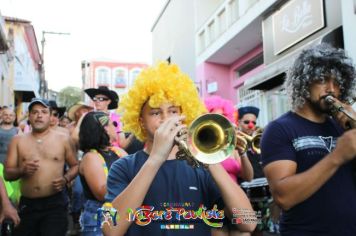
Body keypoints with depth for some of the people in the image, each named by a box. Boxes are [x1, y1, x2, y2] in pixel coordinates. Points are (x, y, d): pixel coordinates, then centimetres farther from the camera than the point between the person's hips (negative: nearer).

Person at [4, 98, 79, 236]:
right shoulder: (18, 141, 6)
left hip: (55, 203, -2)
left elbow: (75, 165, 10)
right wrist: (22, 170, -16)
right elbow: (7, 174, 4)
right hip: (27, 204, 2)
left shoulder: (62, 139, 3)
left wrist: (65, 179, -10)